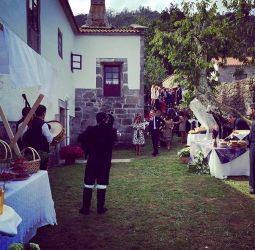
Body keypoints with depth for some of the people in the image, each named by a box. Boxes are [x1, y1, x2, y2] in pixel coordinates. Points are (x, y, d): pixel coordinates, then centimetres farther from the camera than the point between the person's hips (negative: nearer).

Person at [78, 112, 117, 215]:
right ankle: (100, 208, 13)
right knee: (102, 184, 8)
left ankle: (85, 208, 11)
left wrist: (87, 149, 2)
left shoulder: (92, 130, -10)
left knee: (88, 184, 7)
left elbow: (80, 139, -9)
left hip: (92, 160, -1)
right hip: (105, 162, 1)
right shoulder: (111, 131, -6)